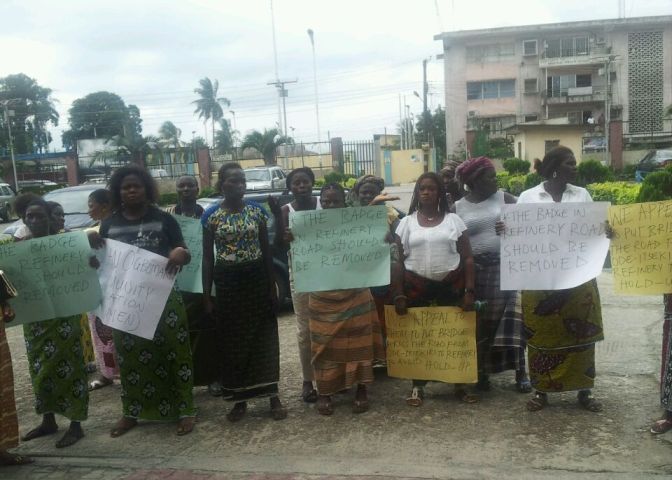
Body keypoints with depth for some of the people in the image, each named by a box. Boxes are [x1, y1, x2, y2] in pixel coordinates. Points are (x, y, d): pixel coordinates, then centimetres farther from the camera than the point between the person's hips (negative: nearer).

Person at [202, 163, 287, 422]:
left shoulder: (256, 210, 0)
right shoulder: (211, 215, -3)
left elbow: (267, 250, 3)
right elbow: (208, 257, 0)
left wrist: (272, 287, -1)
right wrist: (206, 295, -3)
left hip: (257, 278, 0)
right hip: (227, 282, 0)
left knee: (264, 337, 4)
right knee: (232, 340, 6)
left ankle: (274, 396, 15)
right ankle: (240, 400, 20)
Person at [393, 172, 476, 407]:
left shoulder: (453, 220, 4)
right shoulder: (407, 222, 5)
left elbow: (467, 258, 3)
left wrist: (469, 291, -6)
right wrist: (399, 294, -4)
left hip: (451, 284, 0)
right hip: (416, 286, 0)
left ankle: (460, 385, 20)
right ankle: (418, 387, 20)